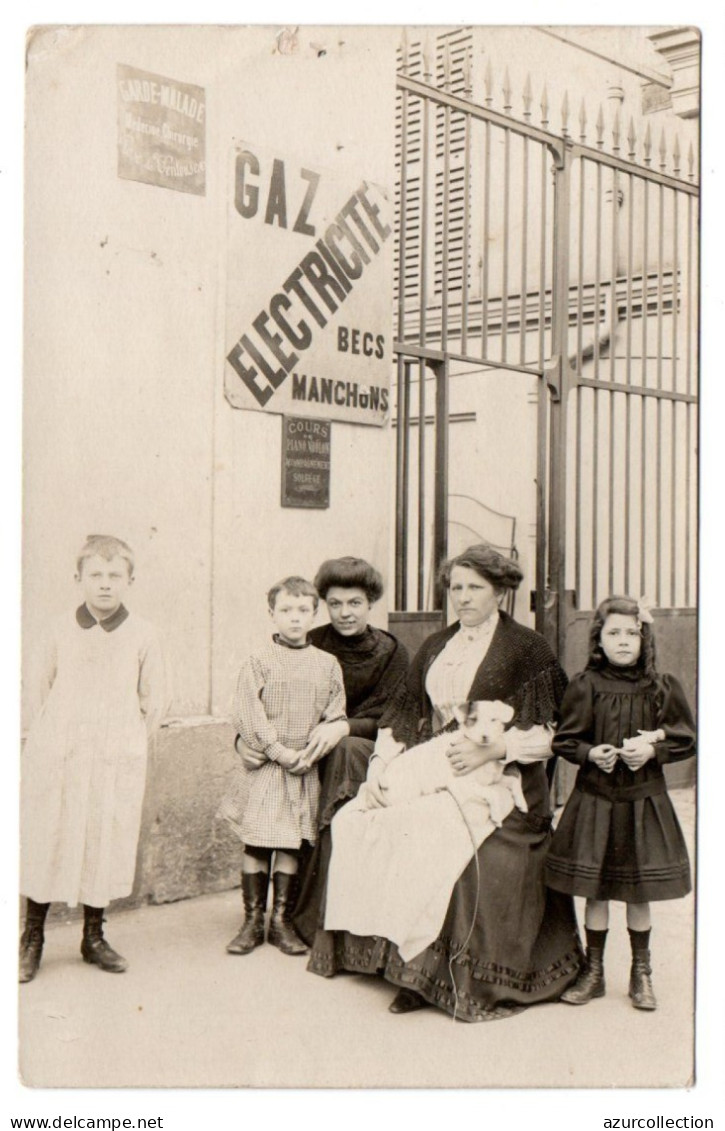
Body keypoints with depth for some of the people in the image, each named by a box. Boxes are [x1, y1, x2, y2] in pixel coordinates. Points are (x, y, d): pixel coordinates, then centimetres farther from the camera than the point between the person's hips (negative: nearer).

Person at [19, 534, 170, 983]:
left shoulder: (143, 634, 1)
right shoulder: (62, 630, 5)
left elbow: (156, 700, 5)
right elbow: (39, 689, 12)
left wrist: (126, 743, 1)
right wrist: (53, 736, 5)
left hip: (115, 761, -1)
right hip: (55, 759, 1)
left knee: (106, 844, 5)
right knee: (44, 842, 4)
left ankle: (94, 937, 21)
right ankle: (33, 937, 19)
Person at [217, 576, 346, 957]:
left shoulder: (327, 664, 6)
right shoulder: (259, 662, -2)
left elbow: (336, 717, 6)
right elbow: (247, 715, -7)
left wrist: (313, 750, -9)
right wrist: (278, 750, -13)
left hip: (304, 769, 2)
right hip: (263, 768, -2)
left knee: (292, 844, 7)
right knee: (255, 843, 2)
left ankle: (281, 920, 18)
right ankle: (252, 921, 14)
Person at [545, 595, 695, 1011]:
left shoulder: (662, 688, -1)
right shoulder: (586, 686, -3)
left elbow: (687, 740, 3)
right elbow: (564, 740, 0)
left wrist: (653, 749, -13)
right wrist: (591, 753, -18)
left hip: (644, 801, 0)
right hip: (595, 799, 0)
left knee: (639, 891, 9)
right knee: (595, 890, 7)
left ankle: (641, 973, 25)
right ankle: (593, 972, 22)